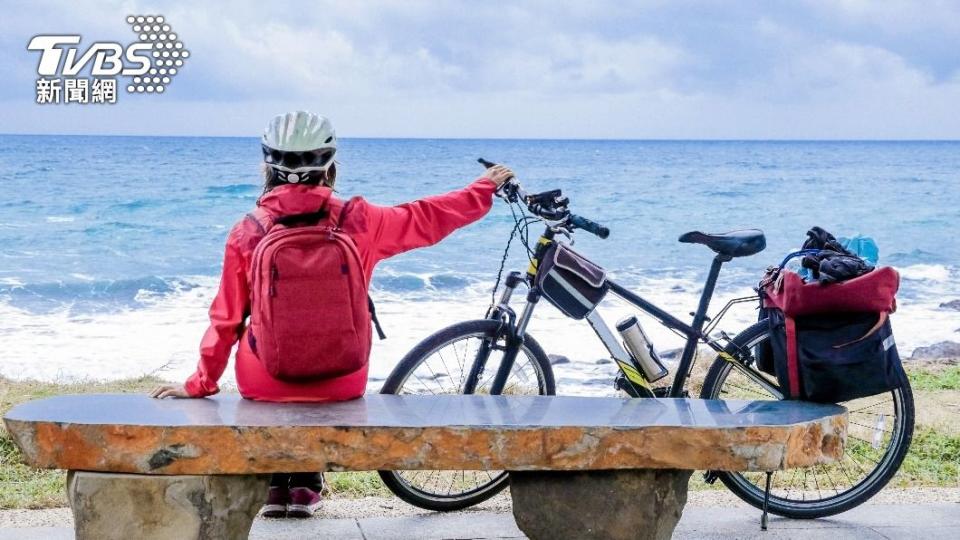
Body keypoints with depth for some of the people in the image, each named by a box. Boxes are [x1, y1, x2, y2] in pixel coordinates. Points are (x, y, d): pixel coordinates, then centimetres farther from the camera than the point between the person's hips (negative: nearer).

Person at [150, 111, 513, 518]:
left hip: (264, 384, 0)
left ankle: (275, 483, 30)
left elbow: (226, 320, -1)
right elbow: (429, 218, 7)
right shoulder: (356, 221, -8)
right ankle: (307, 482, 31)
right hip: (340, 384, 0)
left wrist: (200, 385, 11)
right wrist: (485, 187, 24)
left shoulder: (247, 233, -7)